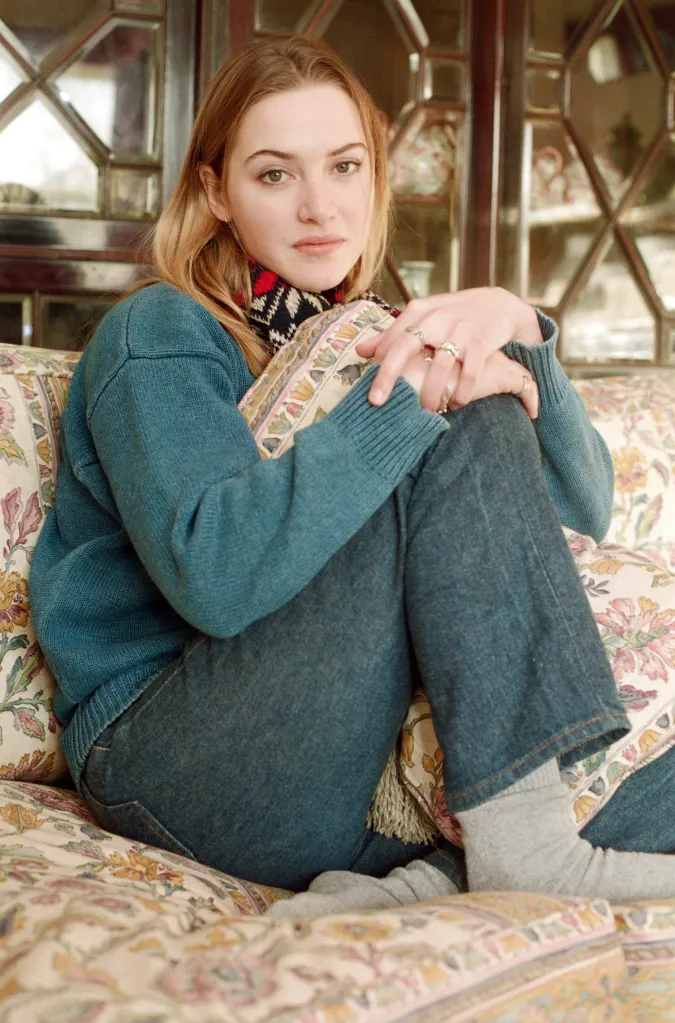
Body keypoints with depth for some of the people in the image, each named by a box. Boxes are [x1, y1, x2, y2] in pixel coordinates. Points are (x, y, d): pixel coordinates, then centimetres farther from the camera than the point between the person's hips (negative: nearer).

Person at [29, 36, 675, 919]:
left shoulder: (365, 337, 17)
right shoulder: (161, 335, -2)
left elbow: (585, 506, 5)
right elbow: (215, 574, -23)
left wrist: (515, 331, -12)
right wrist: (411, 396, -22)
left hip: (368, 763, 7)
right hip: (165, 752, -6)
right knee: (464, 437, -23)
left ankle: (420, 881, -26)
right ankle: (522, 844, -26)